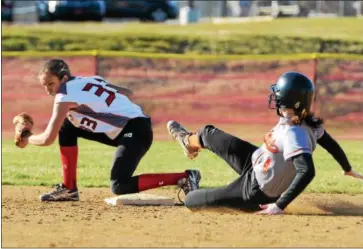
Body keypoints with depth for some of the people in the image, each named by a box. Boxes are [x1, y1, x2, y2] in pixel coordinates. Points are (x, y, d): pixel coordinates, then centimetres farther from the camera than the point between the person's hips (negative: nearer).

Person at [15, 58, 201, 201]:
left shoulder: (65, 96, -11)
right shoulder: (88, 81, 12)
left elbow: (48, 139, -10)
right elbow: (127, 93, 16)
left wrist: (27, 139, 8)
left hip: (136, 131, -10)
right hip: (120, 131, 10)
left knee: (120, 187, -21)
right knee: (66, 128, 11)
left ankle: (184, 178, -16)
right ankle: (69, 188, 17)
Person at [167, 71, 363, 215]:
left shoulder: (293, 134, -39)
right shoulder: (308, 122, -13)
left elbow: (306, 172, -48)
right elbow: (331, 144, 3)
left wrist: (280, 205, -45)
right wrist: (347, 169, 22)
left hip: (255, 193, -9)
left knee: (190, 200, 0)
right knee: (207, 134, 19)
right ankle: (190, 141, 57)